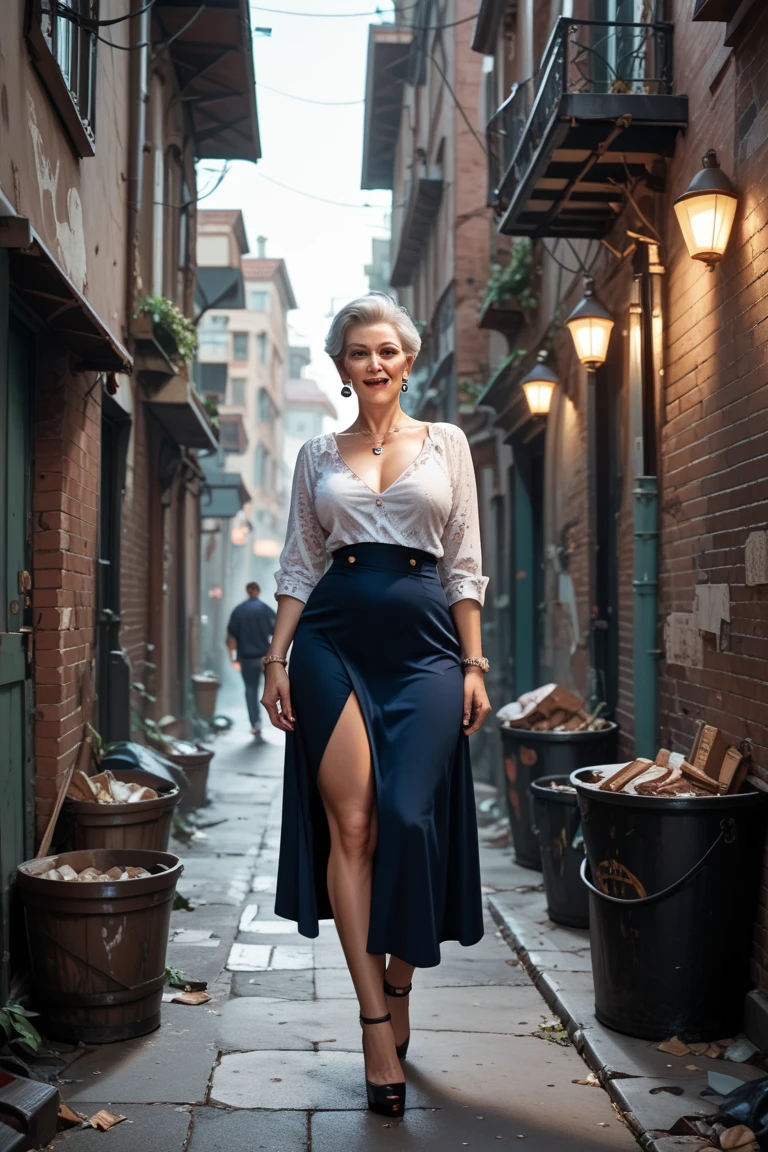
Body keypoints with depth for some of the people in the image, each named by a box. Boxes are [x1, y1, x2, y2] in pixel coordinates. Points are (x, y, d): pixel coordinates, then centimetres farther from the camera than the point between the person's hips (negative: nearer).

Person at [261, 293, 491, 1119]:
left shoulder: (446, 444, 11)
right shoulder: (317, 455, 13)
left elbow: (464, 566, 9)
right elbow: (298, 565, 13)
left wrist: (474, 663, 2)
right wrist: (277, 657, 3)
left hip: (424, 645, -1)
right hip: (335, 642, 1)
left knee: (408, 817, -8)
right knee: (350, 824, -6)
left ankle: (396, 994, 14)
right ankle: (376, 1019, 0)